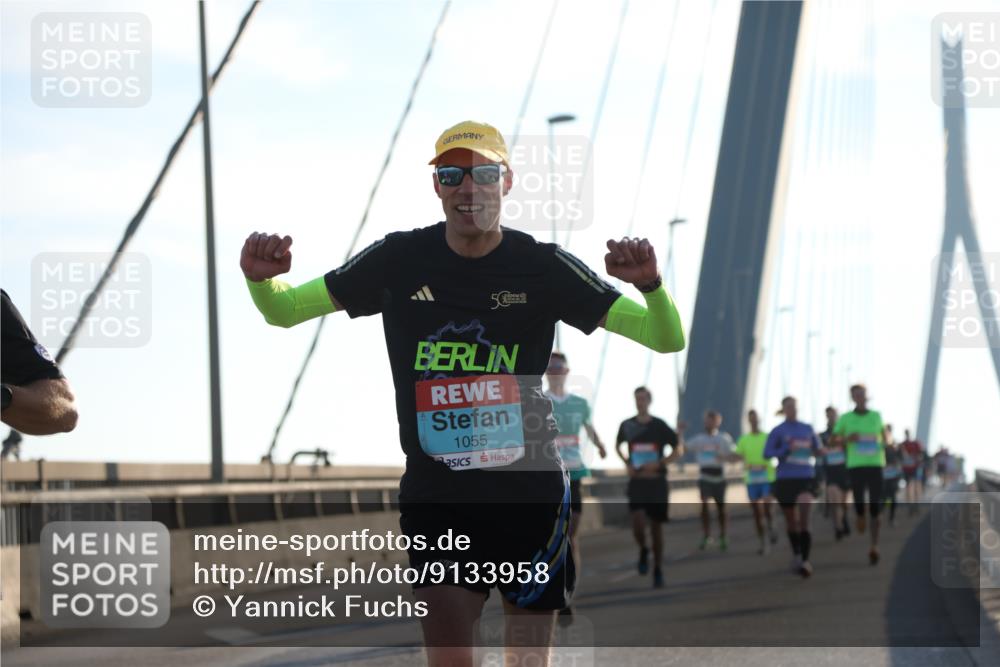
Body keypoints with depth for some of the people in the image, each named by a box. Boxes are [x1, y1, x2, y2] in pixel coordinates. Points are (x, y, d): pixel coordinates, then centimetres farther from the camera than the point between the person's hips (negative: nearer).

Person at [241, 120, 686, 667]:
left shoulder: (542, 267, -3)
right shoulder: (399, 260, 0)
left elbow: (668, 338, -6)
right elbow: (282, 310, 7)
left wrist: (649, 284, -29)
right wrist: (260, 277, -17)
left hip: (528, 493, 0)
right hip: (435, 497, 0)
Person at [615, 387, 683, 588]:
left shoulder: (659, 426, -4)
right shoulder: (627, 425, 2)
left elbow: (678, 450, 1)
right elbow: (618, 445, 22)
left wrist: (659, 464, -14)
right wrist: (627, 463, 3)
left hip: (657, 481, -1)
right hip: (637, 481, 1)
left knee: (656, 526, 4)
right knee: (638, 523, -18)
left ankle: (658, 570, 16)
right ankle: (643, 551, 13)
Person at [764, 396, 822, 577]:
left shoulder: (808, 429, 9)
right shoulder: (778, 431, 1)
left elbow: (817, 449, 19)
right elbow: (767, 453, -5)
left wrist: (815, 451, -5)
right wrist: (787, 449, -18)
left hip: (806, 478, 0)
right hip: (785, 479, 0)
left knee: (804, 518, -15)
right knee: (791, 520, 11)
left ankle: (805, 561, -19)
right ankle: (796, 555, 32)